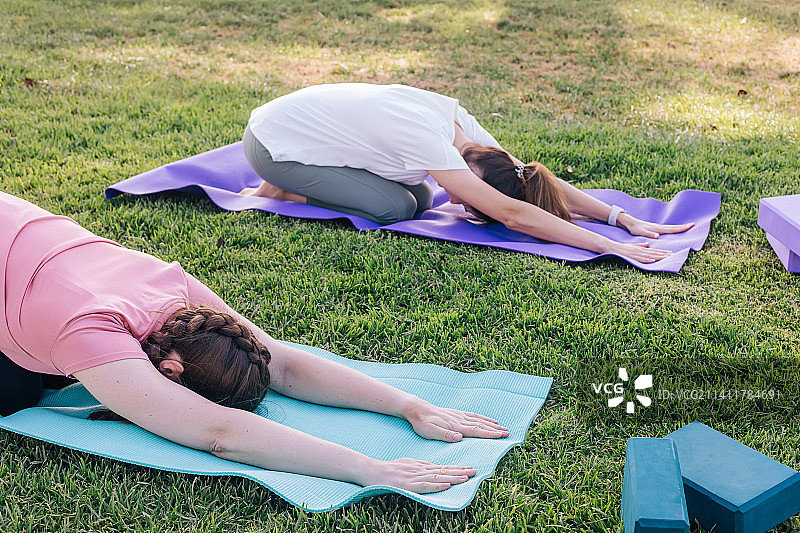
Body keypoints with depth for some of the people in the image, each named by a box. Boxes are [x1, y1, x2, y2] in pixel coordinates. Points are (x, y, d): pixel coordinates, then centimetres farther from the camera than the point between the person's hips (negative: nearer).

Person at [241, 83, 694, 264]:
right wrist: (611, 247, -39)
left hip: (307, 120, 8)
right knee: (395, 208, -20)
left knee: (419, 197, 0)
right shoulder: (427, 140, -34)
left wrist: (625, 218, -15)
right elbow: (512, 213, -39)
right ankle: (281, 192, -1)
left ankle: (294, 185, 13)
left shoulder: (459, 121, -10)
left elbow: (547, 183, -8)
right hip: (273, 145, -8)